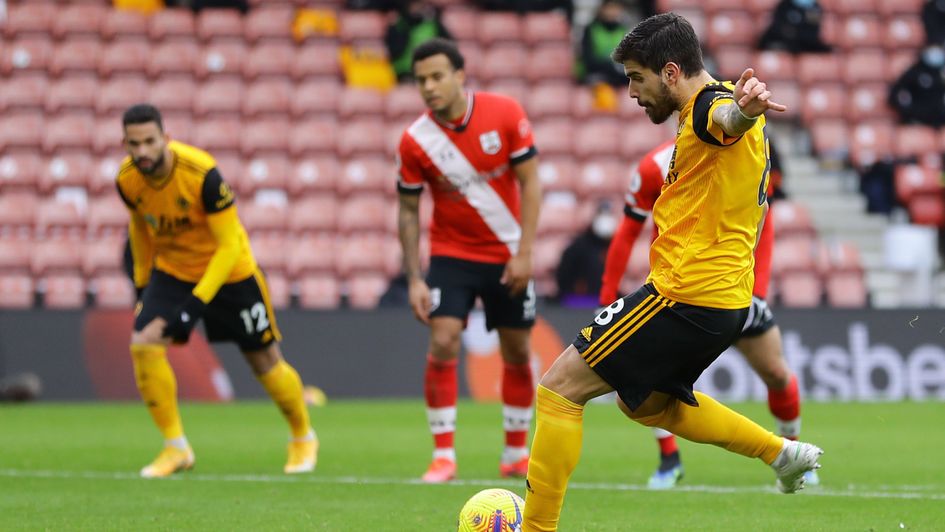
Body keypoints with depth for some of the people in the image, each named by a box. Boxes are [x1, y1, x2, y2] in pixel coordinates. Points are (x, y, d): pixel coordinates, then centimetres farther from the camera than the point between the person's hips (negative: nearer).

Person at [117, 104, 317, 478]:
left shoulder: (201, 173, -32)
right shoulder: (128, 180, -16)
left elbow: (229, 246, -28)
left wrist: (195, 304, -34)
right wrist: (143, 286, 13)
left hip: (228, 269, -4)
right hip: (171, 269, 4)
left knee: (265, 361, 4)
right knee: (144, 346, -18)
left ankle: (303, 439, 31)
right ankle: (176, 448, -4)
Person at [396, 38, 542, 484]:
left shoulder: (505, 114, -13)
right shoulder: (415, 141, -12)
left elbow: (529, 183, -7)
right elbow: (408, 211, -4)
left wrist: (524, 253, -13)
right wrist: (414, 280, -10)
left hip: (508, 257, 1)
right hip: (451, 254, -1)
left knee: (517, 355, 6)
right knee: (443, 344, -16)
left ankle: (516, 454, 22)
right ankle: (443, 455, -7)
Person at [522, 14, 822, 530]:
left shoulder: (709, 105, -16)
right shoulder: (704, 108, 17)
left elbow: (727, 119, -45)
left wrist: (743, 109, -67)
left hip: (685, 293, -11)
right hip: (725, 298, 11)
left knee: (559, 388, -7)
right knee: (645, 403, 30)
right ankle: (782, 452, 28)